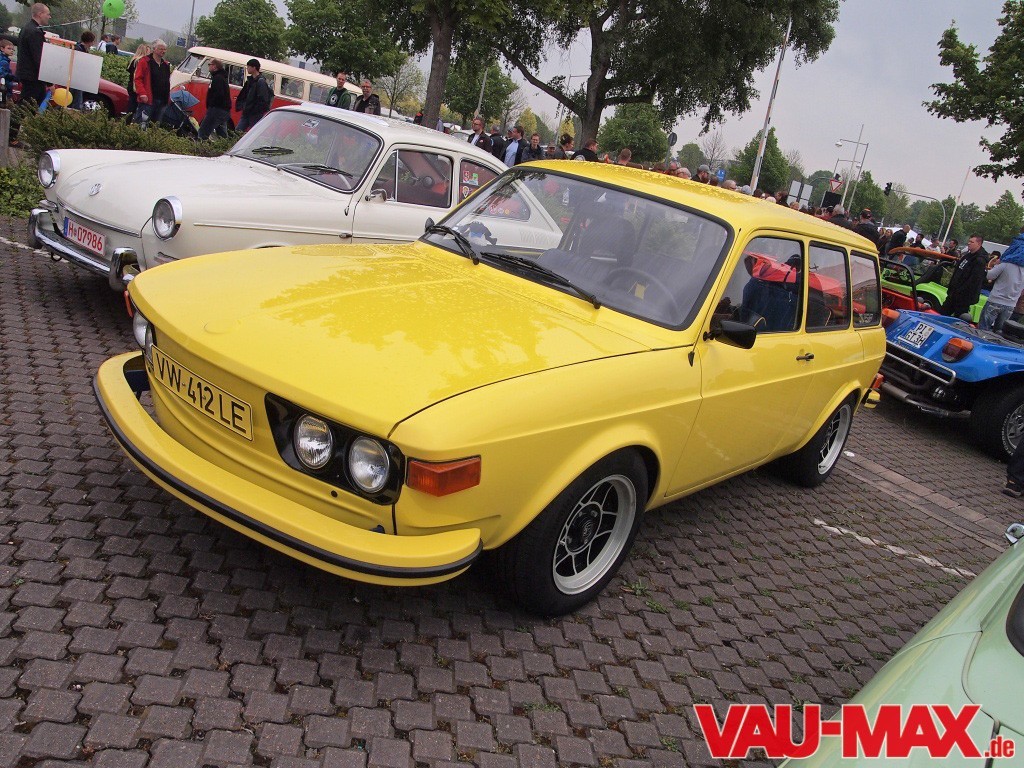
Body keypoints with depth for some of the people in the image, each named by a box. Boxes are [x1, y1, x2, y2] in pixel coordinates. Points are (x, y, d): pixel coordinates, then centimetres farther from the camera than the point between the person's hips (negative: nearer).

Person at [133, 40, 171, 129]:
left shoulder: (166, 65, 18)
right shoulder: (144, 62, 0)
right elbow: (138, 79, -6)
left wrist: (168, 98, 9)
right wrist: (142, 93, -18)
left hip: (162, 101, 6)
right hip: (147, 100, -6)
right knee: (142, 124, -8)